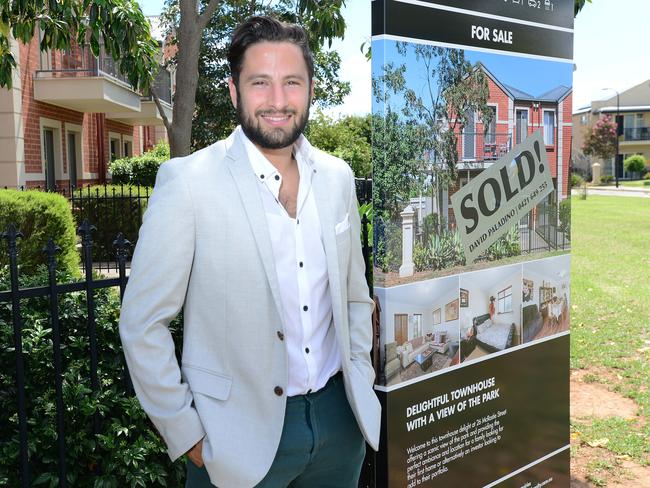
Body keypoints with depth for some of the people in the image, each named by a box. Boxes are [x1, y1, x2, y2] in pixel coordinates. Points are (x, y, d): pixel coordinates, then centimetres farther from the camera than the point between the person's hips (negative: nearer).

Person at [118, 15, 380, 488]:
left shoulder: (337, 177, 1)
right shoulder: (188, 181, -14)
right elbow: (142, 323, -11)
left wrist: (361, 384, 7)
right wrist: (186, 433, -9)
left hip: (339, 416, 5)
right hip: (242, 432, -4)